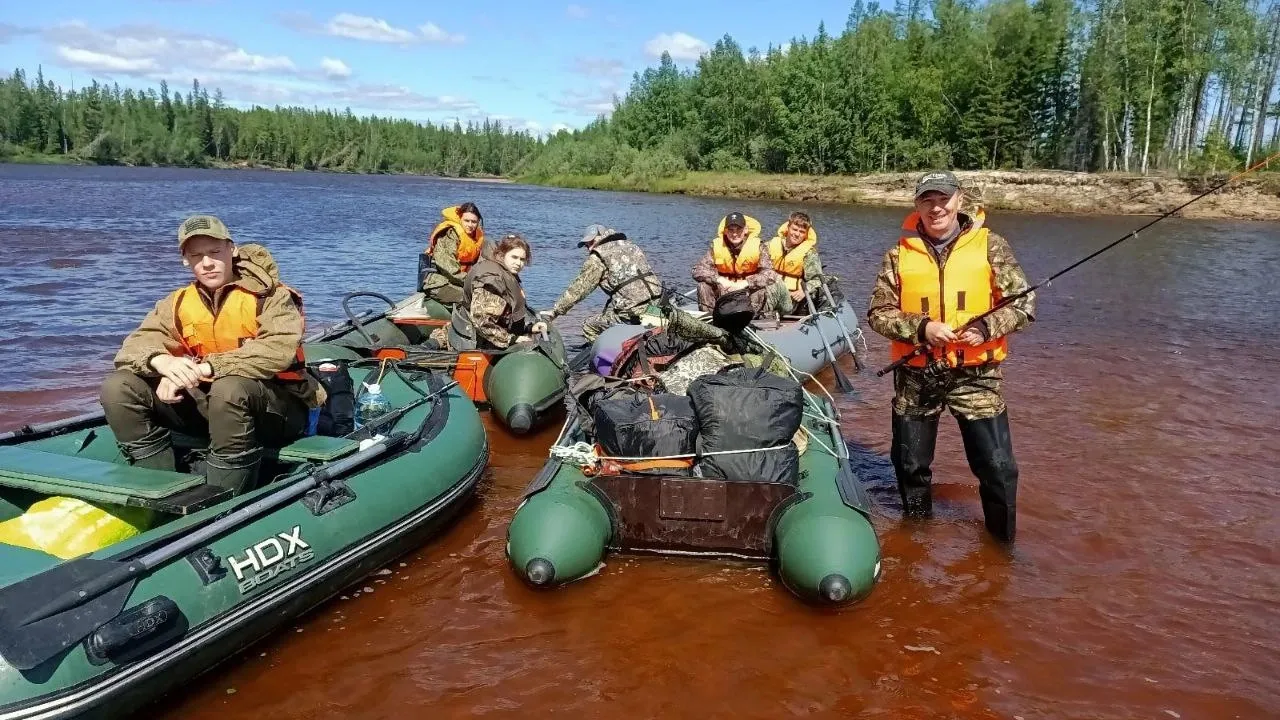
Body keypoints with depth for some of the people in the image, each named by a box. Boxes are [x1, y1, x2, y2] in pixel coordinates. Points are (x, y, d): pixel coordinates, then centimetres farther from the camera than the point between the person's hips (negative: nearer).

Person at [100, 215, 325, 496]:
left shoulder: (270, 295, -9)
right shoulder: (179, 303, 7)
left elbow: (279, 349, -26)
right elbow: (134, 346, -1)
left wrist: (207, 367, -30)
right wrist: (161, 360, -26)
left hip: (275, 407, -5)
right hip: (206, 401, 6)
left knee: (230, 389, -38)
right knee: (119, 388, -8)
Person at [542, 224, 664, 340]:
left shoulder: (598, 257, 4)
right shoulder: (632, 246, 26)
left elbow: (578, 289, 2)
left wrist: (554, 311, 10)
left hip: (632, 311, -7)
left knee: (589, 326, 7)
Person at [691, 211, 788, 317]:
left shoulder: (756, 246, -12)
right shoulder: (717, 246, -8)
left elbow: (770, 275, -22)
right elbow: (697, 271, -12)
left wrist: (745, 283, -31)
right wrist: (720, 280, -26)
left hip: (750, 291, -1)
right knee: (703, 285, -21)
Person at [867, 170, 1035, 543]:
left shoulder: (990, 246, -2)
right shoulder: (900, 254, 0)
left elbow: (1024, 302, -2)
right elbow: (877, 313, -1)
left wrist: (986, 328, -18)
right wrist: (921, 328, -17)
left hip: (975, 375, -1)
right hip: (916, 375, 2)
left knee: (997, 467, 1)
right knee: (910, 464, 15)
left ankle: (1004, 540, 25)